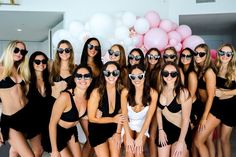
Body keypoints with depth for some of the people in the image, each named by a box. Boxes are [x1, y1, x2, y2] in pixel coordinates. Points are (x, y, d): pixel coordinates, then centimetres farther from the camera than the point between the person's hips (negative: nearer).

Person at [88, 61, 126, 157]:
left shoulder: (121, 90, -11)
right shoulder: (97, 92, -22)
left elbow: (120, 114, 2)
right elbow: (91, 118, -14)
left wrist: (118, 132, 0)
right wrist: (113, 119, -17)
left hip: (113, 128, 3)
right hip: (97, 130, -3)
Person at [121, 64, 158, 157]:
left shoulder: (152, 93, -20)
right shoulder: (125, 92, -19)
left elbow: (149, 117, -15)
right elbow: (124, 116, -13)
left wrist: (140, 137, -19)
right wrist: (128, 137, -19)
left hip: (143, 124, 0)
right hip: (128, 124, 0)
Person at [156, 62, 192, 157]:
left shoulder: (183, 92, -24)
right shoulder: (161, 89, -7)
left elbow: (186, 119, -19)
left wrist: (180, 142, -17)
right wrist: (160, 130, 1)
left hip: (180, 131, -4)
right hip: (164, 129, 5)